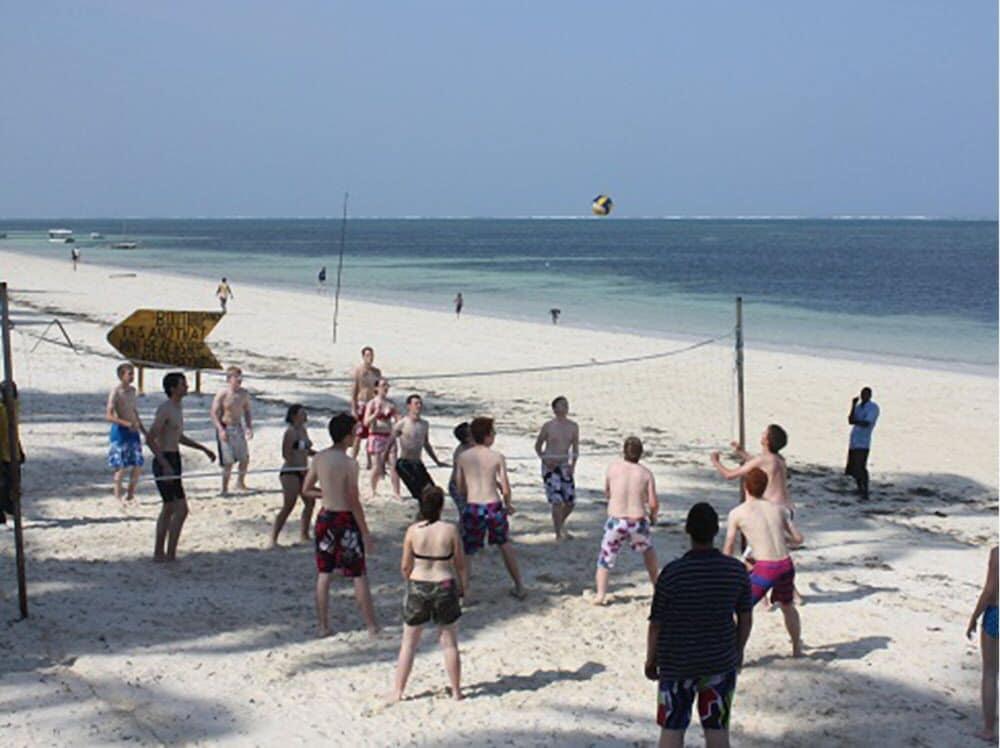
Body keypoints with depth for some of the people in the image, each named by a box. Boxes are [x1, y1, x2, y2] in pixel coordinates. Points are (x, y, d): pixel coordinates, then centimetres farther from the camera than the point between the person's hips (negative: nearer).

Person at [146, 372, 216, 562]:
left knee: (169, 509, 15)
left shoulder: (178, 407, 14)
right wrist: (166, 465, -27)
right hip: (165, 462, -10)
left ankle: (159, 553, 22)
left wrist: (203, 449, 24)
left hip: (172, 462, 10)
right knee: (181, 510, -10)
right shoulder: (165, 409, -16)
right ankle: (170, 554, -6)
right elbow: (150, 439, -22)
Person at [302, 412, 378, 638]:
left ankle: (323, 626, 18)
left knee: (323, 575, 13)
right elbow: (354, 502, -17)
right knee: (359, 577, 5)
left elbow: (307, 490, 8)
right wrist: (365, 533, -11)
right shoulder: (349, 462, -18)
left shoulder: (318, 458, 0)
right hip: (345, 520, -6)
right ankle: (372, 627, 11)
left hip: (325, 518, 6)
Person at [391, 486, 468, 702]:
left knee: (408, 643, 13)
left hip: (418, 587, 1)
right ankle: (456, 690, 18)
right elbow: (461, 564, -4)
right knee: (449, 643, 13)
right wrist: (463, 585, 12)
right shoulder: (450, 530, -10)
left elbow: (405, 566, -1)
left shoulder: (413, 530, -7)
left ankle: (398, 691, 15)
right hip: (445, 587, -1)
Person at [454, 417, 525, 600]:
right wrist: (508, 505, 15)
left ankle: (464, 594, 2)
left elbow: (460, 490, 4)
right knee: (505, 545, 23)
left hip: (472, 508, 0)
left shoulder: (462, 457, 0)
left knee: (466, 552, 11)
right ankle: (519, 587, 30)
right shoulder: (497, 457, -5)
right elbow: (505, 489, -5)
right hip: (494, 506, 0)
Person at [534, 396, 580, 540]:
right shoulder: (548, 426, -6)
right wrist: (544, 459, -11)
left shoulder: (573, 426, 3)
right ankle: (558, 534, -6)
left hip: (565, 466, 4)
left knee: (570, 501, 5)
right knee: (557, 500, -14)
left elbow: (575, 448, 9)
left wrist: (573, 464, -6)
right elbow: (538, 446, 5)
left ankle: (559, 526, 31)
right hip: (550, 466, -4)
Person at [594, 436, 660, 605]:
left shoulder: (614, 468, 2)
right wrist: (653, 516, 17)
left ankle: (600, 594, -7)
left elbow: (607, 493, 15)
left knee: (605, 559, 12)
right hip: (638, 523, 1)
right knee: (648, 551, 30)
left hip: (615, 521, -1)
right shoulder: (645, 473, 1)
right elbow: (653, 503, -3)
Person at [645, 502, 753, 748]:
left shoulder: (672, 573, -18)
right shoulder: (737, 571, -9)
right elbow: (746, 619, 2)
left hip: (677, 665, -2)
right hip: (721, 663, 2)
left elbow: (656, 624, -11)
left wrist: (650, 660, 5)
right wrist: (738, 652, 18)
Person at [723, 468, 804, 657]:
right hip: (786, 565, 5)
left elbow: (728, 550, 4)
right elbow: (798, 539, 14)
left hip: (764, 568, -5)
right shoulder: (778, 509, 11)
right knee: (787, 606, 32)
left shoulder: (737, 513, 0)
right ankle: (797, 648, 45)